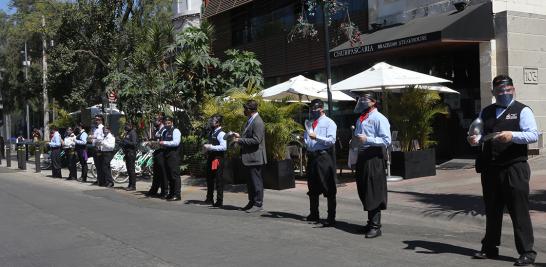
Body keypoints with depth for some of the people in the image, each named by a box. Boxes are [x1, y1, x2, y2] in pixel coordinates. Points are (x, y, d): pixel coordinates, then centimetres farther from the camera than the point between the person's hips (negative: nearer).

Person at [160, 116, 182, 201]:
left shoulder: (175, 131, -5)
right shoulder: (164, 132, 20)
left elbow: (176, 142, -19)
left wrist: (164, 143, -20)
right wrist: (161, 144, 7)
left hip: (174, 156, -9)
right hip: (166, 156, 9)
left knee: (175, 175, -9)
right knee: (169, 175, 11)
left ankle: (177, 195, -8)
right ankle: (171, 193, 18)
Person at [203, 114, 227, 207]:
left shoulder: (221, 134, -12)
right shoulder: (211, 133, 14)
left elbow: (224, 147, -22)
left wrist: (211, 147, -22)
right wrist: (207, 147, 6)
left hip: (218, 158, -9)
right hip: (210, 157, 9)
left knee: (218, 180, -3)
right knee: (209, 178, 16)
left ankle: (219, 201, 5)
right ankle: (210, 198, 29)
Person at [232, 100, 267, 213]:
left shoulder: (258, 122, -17)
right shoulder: (250, 121, 15)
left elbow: (256, 140, -23)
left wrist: (240, 140, -20)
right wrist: (239, 136, 9)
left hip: (254, 157, -10)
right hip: (248, 157, 10)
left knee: (256, 181, -2)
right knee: (250, 181, 16)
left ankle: (258, 204, 4)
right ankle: (252, 202, 24)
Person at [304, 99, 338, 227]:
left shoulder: (329, 123, -3)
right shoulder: (309, 123, 17)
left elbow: (332, 140, -14)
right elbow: (305, 137, 28)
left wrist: (317, 137, -22)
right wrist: (304, 141, 6)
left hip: (324, 157, -7)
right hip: (311, 156, 7)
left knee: (329, 189, -4)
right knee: (312, 188, 15)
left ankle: (331, 218, 0)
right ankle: (314, 215, 28)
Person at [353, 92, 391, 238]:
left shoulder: (379, 119, -9)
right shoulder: (360, 119, 19)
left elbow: (386, 140, -17)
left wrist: (367, 139, -20)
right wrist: (355, 137, 10)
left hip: (374, 156, -9)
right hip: (362, 155, 9)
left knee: (373, 192, -7)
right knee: (363, 191, 13)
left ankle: (375, 226, -1)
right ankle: (371, 222, 26)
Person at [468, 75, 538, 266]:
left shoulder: (522, 111, 1)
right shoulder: (486, 112, 17)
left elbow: (534, 135, -8)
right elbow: (481, 134, 24)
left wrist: (512, 135, -23)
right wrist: (475, 139, 1)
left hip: (514, 168, -5)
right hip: (490, 168, 5)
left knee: (519, 210, -4)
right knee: (492, 210, 13)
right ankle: (490, 248, 25)